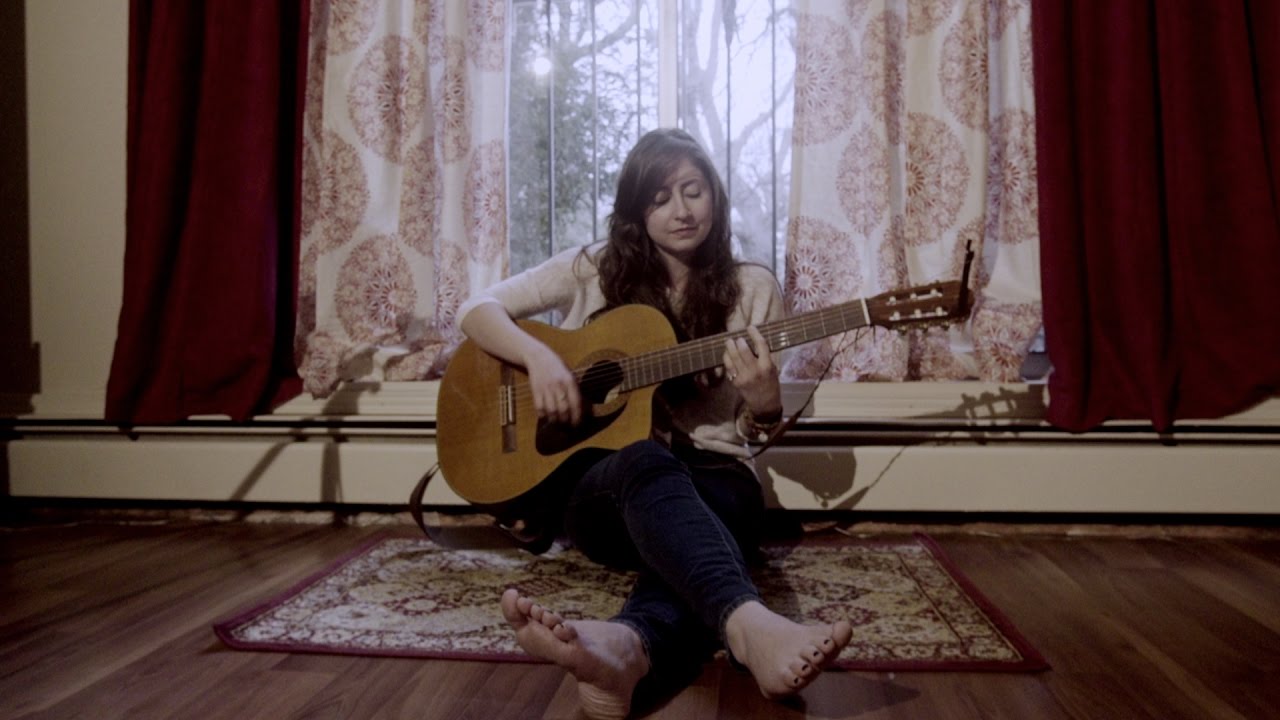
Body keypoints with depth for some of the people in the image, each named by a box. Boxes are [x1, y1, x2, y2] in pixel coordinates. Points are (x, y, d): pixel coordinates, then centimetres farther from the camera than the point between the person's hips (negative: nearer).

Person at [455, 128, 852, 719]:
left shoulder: (752, 288, 8)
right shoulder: (595, 269, 8)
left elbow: (754, 431, 8)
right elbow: (476, 310, 5)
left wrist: (763, 402, -18)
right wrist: (539, 356, -15)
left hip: (713, 477, 1)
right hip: (601, 483, -1)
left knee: (708, 513, -37)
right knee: (647, 462, -39)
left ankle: (630, 647, -69)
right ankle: (751, 626, -65)